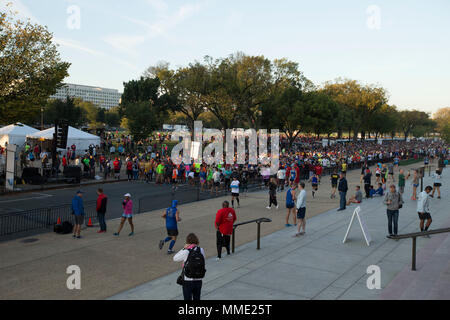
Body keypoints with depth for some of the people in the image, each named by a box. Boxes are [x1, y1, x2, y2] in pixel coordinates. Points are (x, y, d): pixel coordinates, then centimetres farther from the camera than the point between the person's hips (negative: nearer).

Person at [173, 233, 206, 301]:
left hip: (187, 281, -3)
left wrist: (184, 248, -6)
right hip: (198, 280, 4)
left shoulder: (186, 252, -17)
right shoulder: (201, 250, -7)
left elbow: (175, 258, -3)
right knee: (197, 298, 19)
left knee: (187, 298, 9)